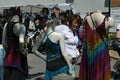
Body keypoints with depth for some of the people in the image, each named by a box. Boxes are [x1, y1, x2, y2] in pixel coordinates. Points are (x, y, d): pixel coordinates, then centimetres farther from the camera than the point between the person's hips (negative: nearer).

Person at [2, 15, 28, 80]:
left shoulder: (6, 25, 3)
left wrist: (8, 51, 15)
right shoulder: (21, 26, -15)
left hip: (8, 56, 6)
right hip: (18, 56, -6)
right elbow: (21, 41, -28)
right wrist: (22, 50, -10)